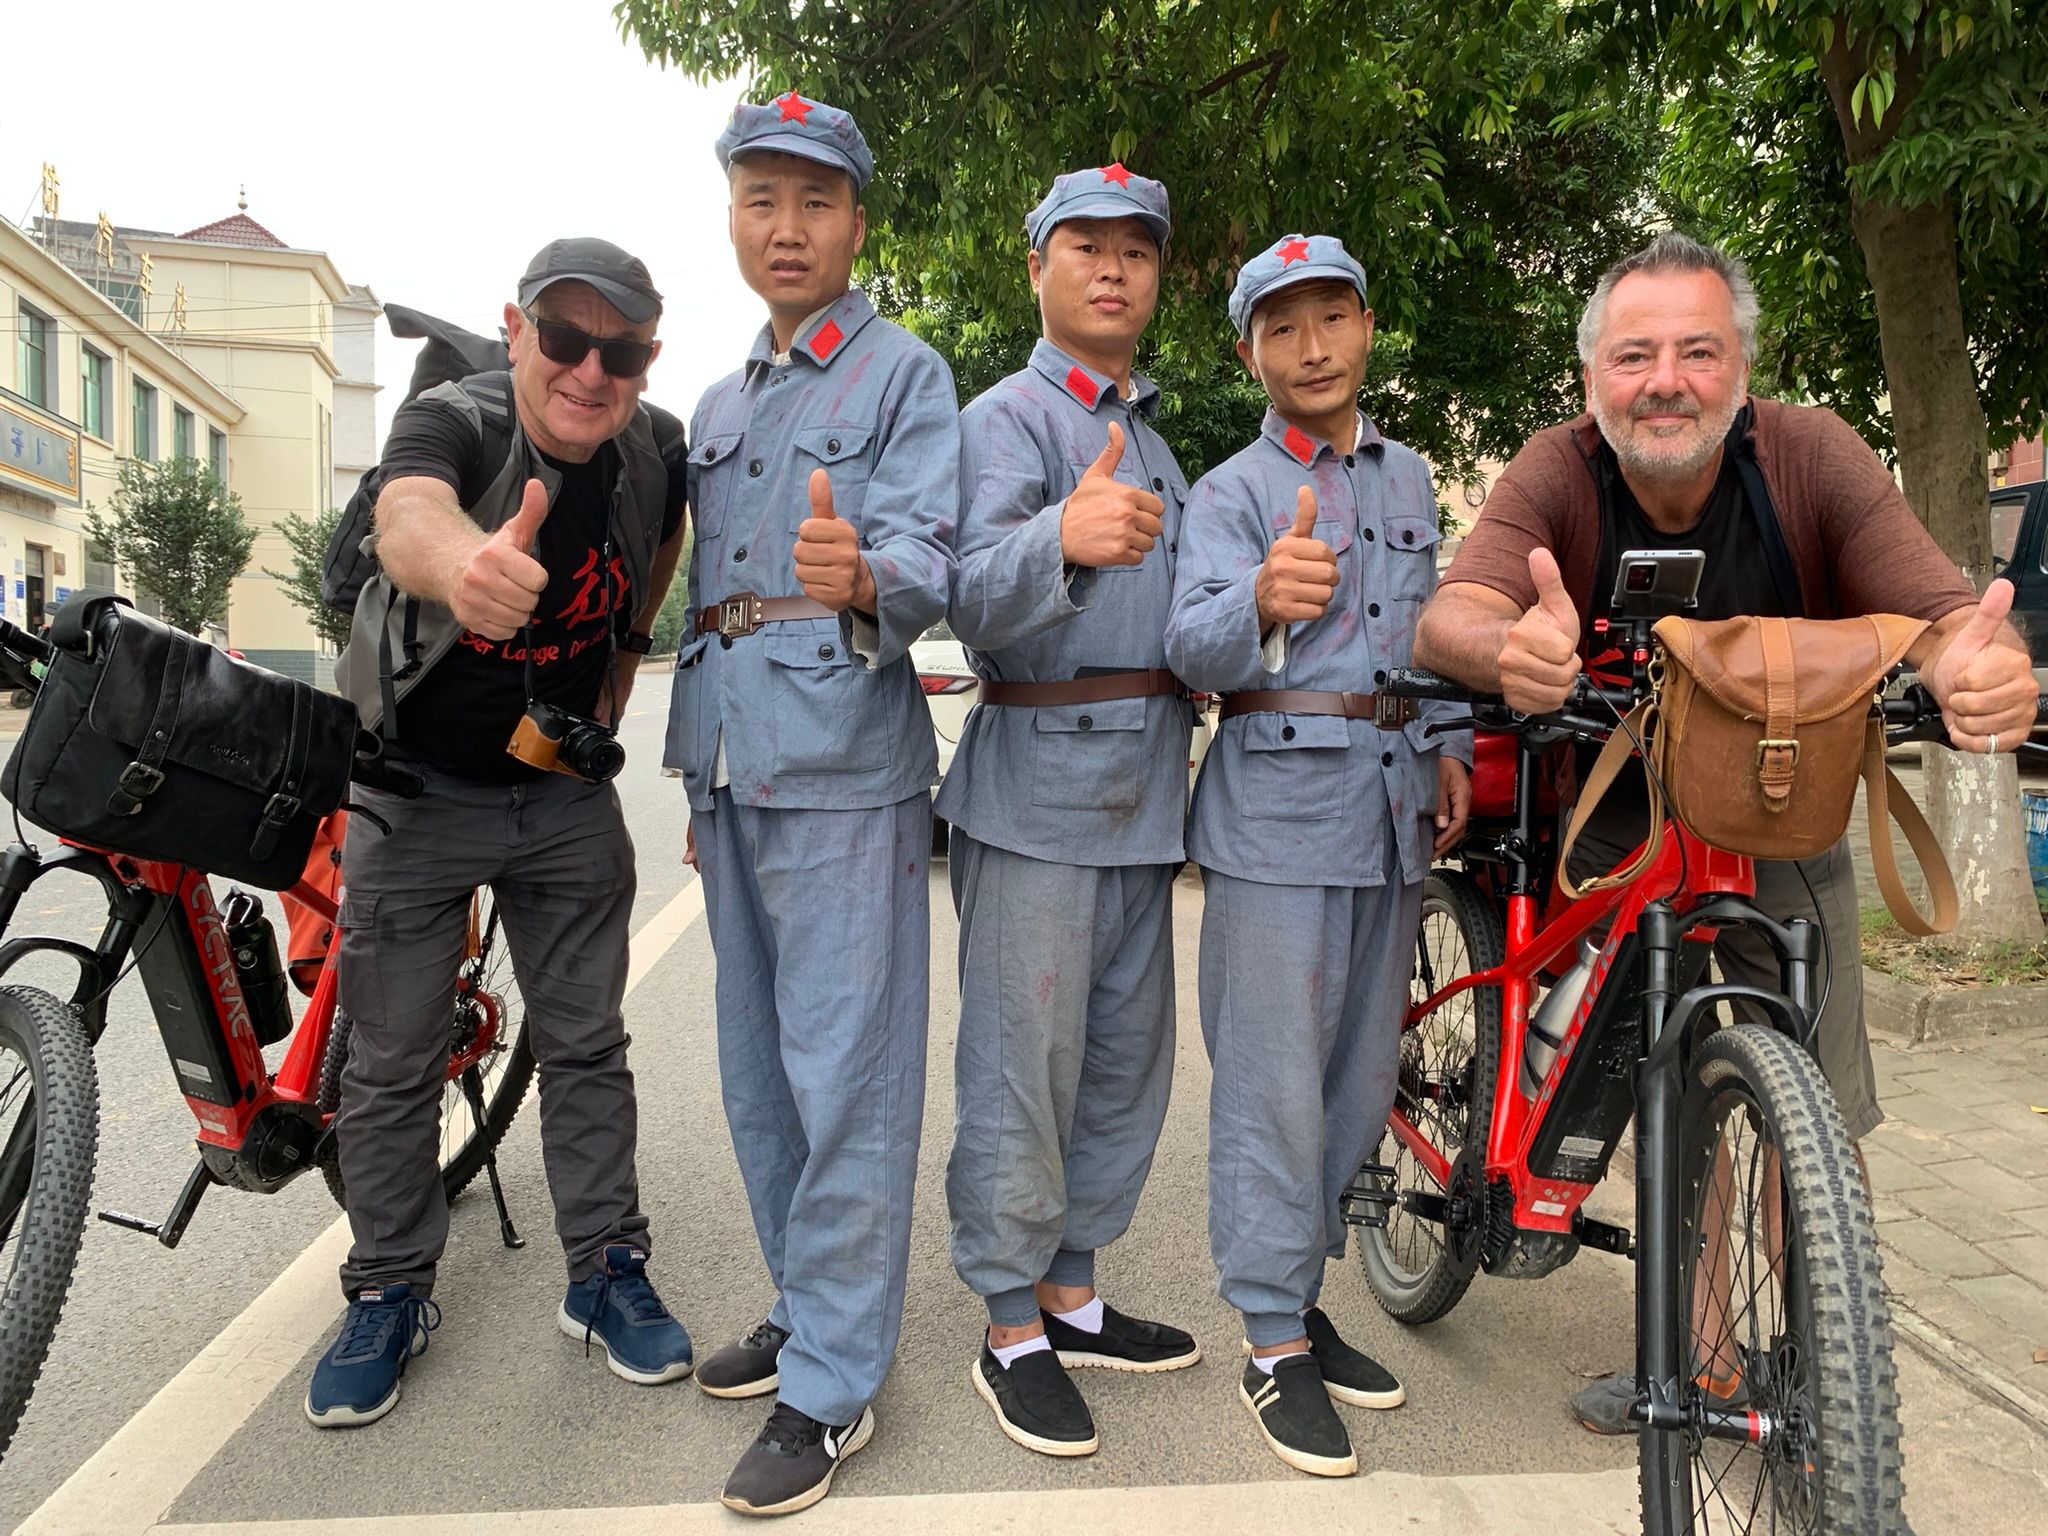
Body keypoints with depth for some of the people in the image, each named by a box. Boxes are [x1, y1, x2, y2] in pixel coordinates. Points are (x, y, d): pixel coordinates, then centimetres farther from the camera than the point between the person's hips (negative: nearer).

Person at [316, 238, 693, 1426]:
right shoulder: (454, 421, -22)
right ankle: (392, 1293, 26)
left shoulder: (659, 449, -9)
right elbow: (408, 514, -47)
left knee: (587, 1047, 9)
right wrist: (465, 565, -70)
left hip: (568, 795, 3)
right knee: (395, 1060, 7)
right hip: (420, 790, -3)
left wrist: (614, 684, 9)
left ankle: (606, 1271, 25)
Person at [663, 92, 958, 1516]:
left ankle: (833, 1385, 8)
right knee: (760, 1068, 15)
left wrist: (865, 579, -39)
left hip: (845, 768, -7)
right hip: (732, 766, 8)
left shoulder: (906, 374, -1)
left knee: (845, 1078, -4)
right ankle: (806, 1308, 31)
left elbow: (928, 562, -15)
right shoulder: (718, 405, 20)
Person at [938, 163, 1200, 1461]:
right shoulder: (1007, 419, -4)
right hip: (1039, 780, -8)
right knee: (1026, 1061, -3)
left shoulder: (1156, 439, 22)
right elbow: (975, 604, -22)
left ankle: (1071, 1294, 27)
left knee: (1128, 1056, 12)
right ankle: (1013, 1333, 11)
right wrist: (1060, 538, -41)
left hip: (1146, 785, 8)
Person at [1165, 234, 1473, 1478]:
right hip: (1280, 805, -6)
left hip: (1396, 809, 6)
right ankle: (1274, 1342, 10)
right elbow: (1194, 647, -17)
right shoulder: (1231, 491, -1)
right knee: (1277, 1081, -3)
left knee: (1361, 1072, 12)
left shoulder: (1409, 477, 17)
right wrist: (1262, 602, -37)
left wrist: (1450, 748, 12)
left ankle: (1302, 1293, 28)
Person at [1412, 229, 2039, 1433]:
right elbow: (1447, 617, -34)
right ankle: (1701, 1360, 23)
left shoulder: (1809, 454, -17)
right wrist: (1516, 647, -58)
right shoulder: (1562, 474, -18)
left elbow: (1937, 607, -27)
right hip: (1619, 822, 0)